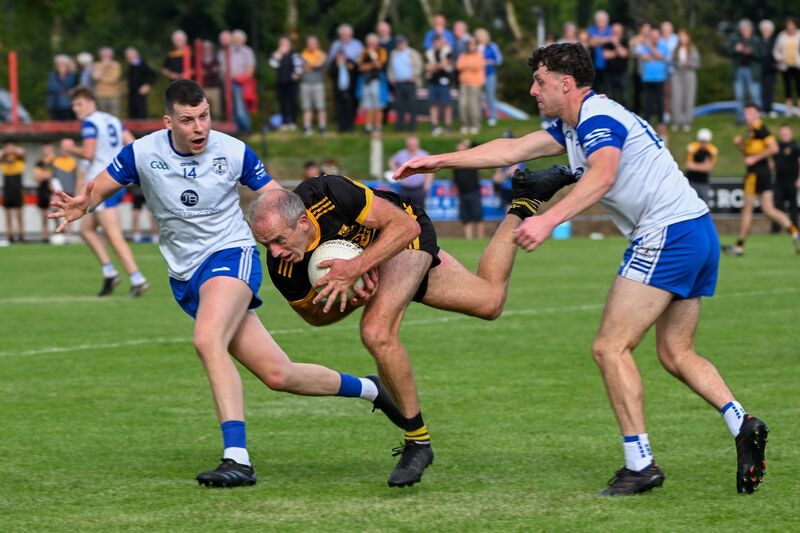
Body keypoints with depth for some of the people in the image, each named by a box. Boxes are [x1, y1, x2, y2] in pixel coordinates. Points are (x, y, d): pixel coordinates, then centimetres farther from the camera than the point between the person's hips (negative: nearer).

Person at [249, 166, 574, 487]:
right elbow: (313, 315, -10)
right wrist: (351, 302, -31)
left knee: (377, 334, -27)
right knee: (490, 301, 18)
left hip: (407, 235, -5)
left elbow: (405, 225, -32)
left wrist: (355, 268, -44)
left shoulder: (330, 193, -42)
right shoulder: (282, 269, -29)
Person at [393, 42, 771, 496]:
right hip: (698, 232, 11)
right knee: (677, 354, 14)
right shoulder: (574, 126, 19)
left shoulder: (598, 118, -12)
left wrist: (549, 220, -42)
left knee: (611, 347, -9)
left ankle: (640, 464, -11)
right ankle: (742, 424, -3)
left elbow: (602, 174, -32)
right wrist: (439, 161, 26)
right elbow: (512, 150, 25)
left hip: (667, 233, -11)